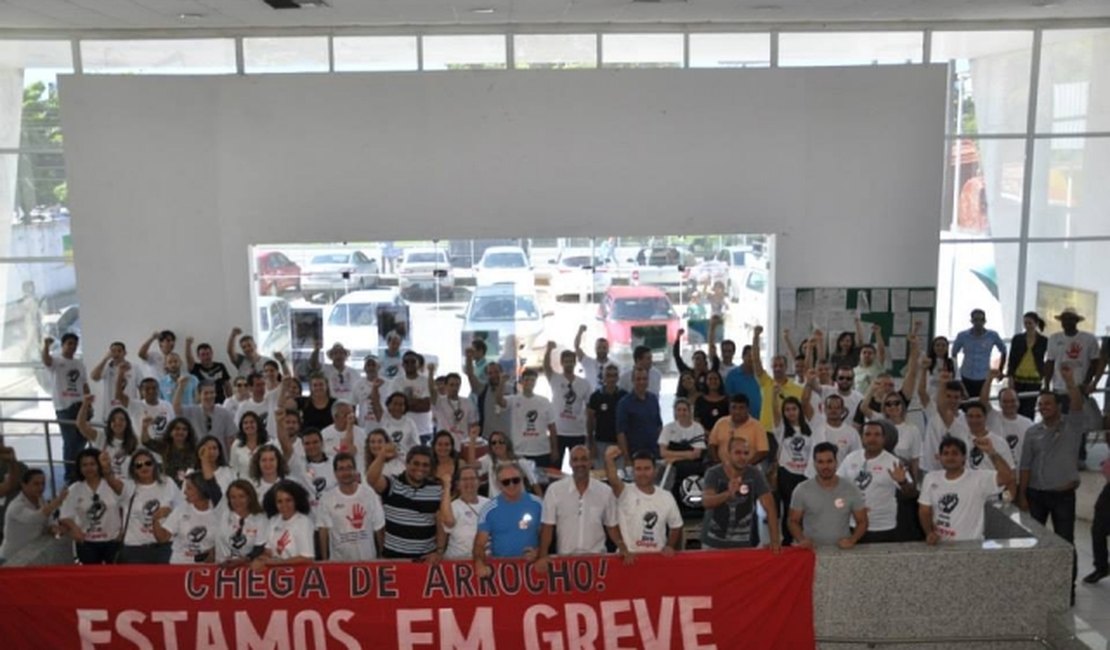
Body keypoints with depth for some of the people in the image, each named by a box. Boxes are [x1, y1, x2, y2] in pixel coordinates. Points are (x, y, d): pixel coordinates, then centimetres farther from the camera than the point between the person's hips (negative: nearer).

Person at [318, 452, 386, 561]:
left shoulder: (370, 494, -4)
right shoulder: (327, 499, -4)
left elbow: (379, 529, 1)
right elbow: (323, 531, -3)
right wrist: (324, 560, -6)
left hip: (368, 559, 0)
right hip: (339, 561, 0)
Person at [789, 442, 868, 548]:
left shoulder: (851, 489, 3)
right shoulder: (802, 490, 1)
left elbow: (862, 521, 10)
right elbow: (793, 521, 7)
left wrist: (852, 540, -6)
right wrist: (801, 540, -10)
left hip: (842, 550, 2)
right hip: (811, 550, -1)